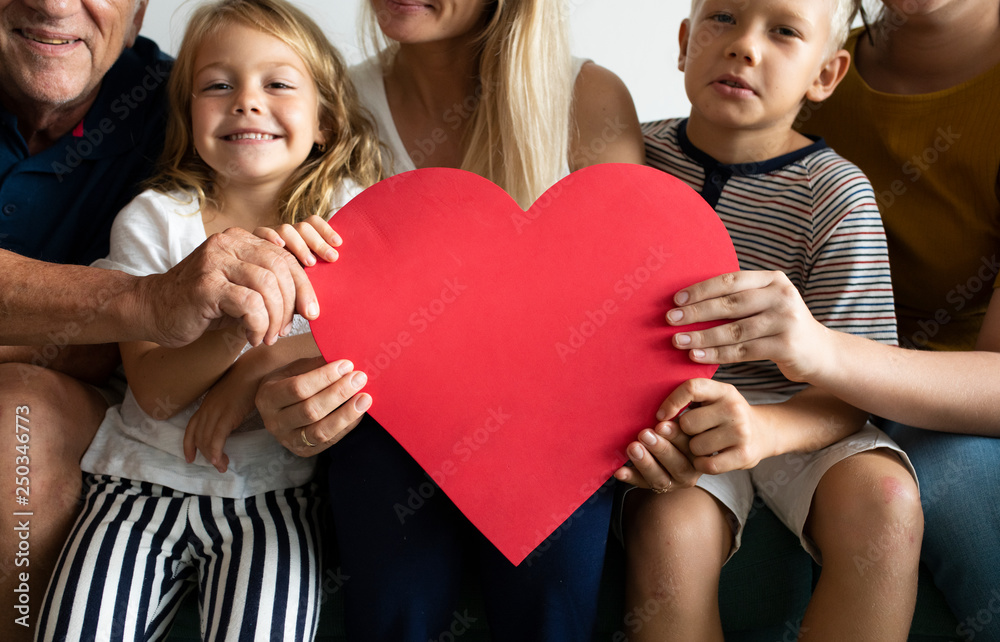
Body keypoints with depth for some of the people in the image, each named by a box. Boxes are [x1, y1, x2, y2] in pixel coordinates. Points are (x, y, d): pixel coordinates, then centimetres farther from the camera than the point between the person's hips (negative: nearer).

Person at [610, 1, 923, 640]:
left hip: (799, 417, 0)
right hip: (673, 419, 0)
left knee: (883, 499, -28)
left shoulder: (835, 194, -9)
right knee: (669, 528, -29)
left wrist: (766, 429, -35)